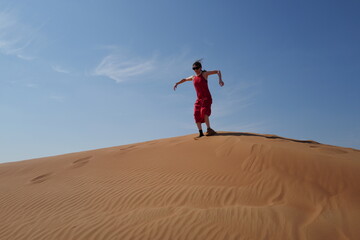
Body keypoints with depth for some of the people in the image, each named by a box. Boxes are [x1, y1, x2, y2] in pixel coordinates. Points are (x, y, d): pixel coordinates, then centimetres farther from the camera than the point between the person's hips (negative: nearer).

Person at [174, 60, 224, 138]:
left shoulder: (204, 74, -1)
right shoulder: (193, 77, 13)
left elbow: (218, 71, -2)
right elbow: (185, 79, 34)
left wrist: (220, 80, -18)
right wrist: (177, 83, 26)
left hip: (207, 98, -5)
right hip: (199, 99, 5)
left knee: (204, 112, -26)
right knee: (197, 115, -9)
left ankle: (209, 129, -19)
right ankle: (200, 133, -8)